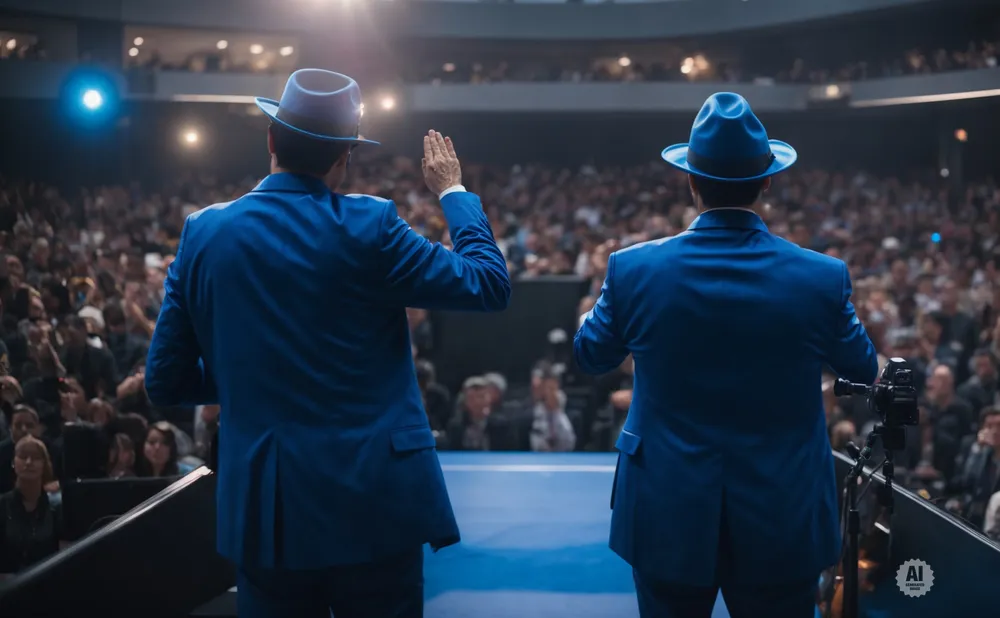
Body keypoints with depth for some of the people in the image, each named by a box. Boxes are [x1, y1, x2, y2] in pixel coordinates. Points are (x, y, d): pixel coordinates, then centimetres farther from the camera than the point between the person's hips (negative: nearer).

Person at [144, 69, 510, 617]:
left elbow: (166, 383, 3)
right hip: (373, 500, -3)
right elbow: (489, 285, -2)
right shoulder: (366, 225, -10)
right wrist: (452, 191, 11)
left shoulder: (204, 232, -1)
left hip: (262, 507, 3)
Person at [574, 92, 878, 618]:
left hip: (668, 519, 1)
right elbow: (862, 369, 7)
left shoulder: (634, 270, -12)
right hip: (783, 526, 0)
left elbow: (590, 357, 7)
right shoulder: (822, 277, -12)